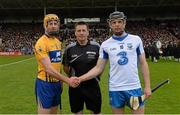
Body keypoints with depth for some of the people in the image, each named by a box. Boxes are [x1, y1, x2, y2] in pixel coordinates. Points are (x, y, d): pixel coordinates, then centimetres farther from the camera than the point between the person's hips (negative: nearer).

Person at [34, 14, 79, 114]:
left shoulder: (58, 42, 10)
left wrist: (60, 81, 14)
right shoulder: (41, 43, -17)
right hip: (45, 84, -8)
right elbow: (48, 69, -23)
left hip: (57, 83, 8)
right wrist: (67, 80, -24)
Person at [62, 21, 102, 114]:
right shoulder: (69, 49, -2)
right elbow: (66, 67, 9)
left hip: (93, 85, -1)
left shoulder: (96, 47, -5)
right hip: (75, 86, 1)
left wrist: (96, 76, 2)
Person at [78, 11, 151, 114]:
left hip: (134, 87, 0)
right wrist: (80, 78, -8)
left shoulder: (136, 39, 2)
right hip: (115, 89, 1)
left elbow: (143, 63, 5)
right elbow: (99, 68, 3)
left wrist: (147, 86, -2)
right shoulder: (105, 45, 2)